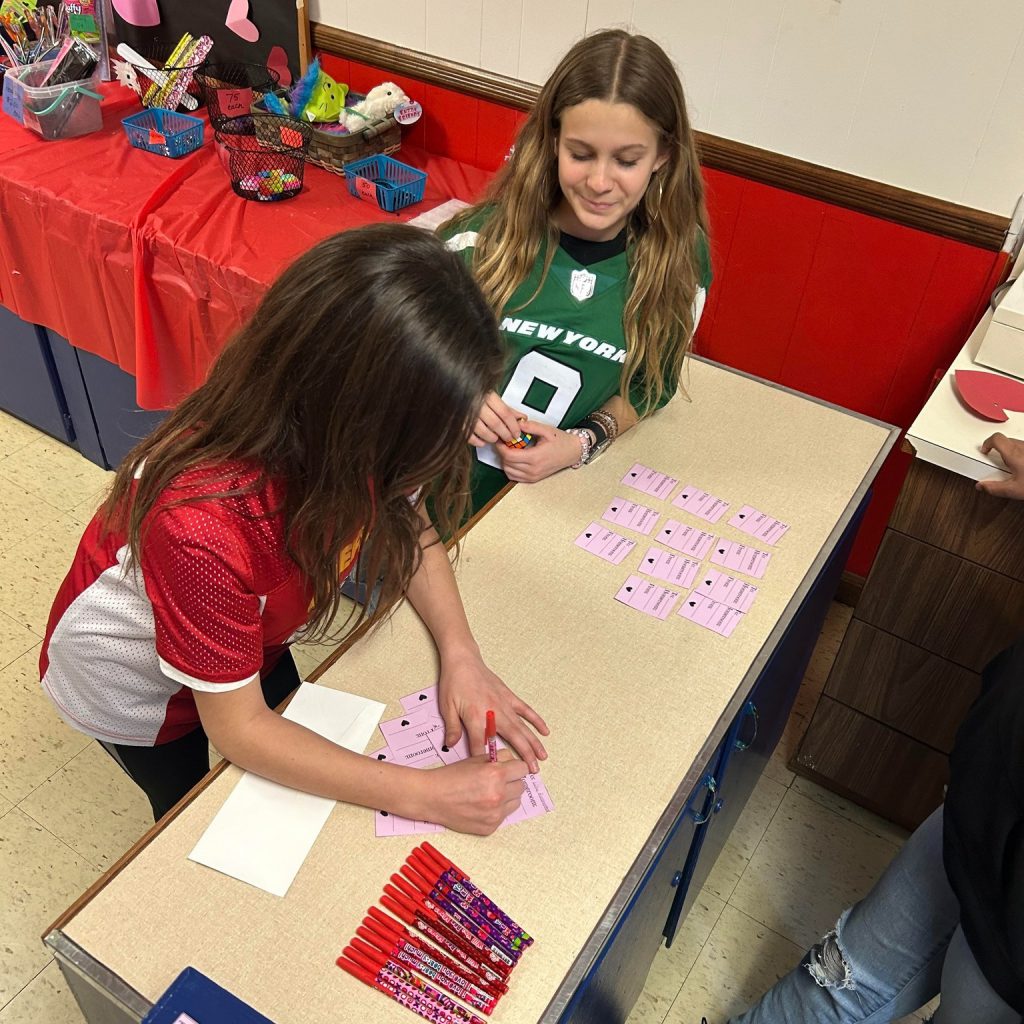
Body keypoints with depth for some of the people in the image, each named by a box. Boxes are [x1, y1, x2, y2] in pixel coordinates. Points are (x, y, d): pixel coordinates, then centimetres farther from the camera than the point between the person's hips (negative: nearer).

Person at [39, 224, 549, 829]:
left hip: (250, 641, 5)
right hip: (133, 684, -4)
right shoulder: (203, 526, -46)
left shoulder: (343, 436, -29)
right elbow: (237, 728, -32)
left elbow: (408, 528, -8)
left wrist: (460, 655, -23)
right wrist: (424, 796, -33)